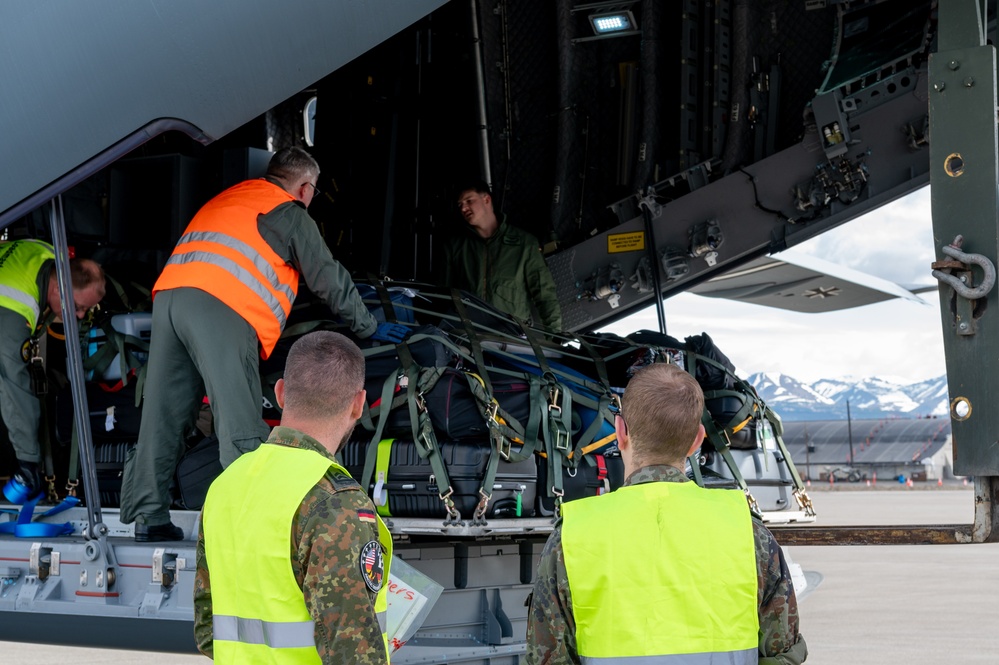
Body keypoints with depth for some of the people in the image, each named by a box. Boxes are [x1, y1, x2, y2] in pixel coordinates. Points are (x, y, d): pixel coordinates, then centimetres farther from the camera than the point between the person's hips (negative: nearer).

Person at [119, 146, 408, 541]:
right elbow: (329, 279, 15)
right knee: (240, 426, -8)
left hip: (169, 292, 7)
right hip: (222, 309, -7)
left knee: (162, 418, 10)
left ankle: (147, 517, 15)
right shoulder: (289, 213, 12)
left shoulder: (228, 198, 34)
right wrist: (369, 327, 28)